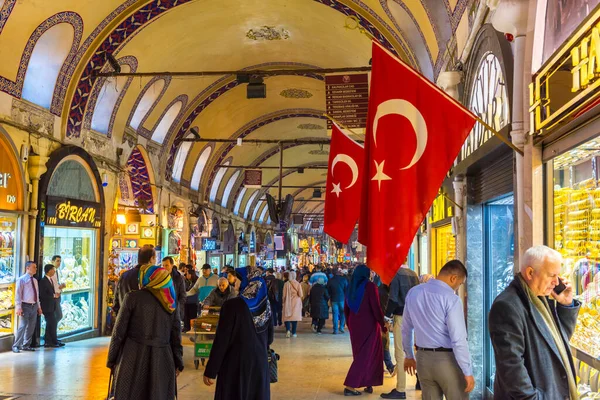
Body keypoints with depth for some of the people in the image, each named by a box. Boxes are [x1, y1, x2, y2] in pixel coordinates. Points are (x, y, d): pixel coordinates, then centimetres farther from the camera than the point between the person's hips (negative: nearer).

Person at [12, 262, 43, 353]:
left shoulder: (35, 280, 14)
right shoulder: (21, 279, -7)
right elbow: (18, 294, -11)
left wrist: (39, 307, 16)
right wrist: (18, 307, -18)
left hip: (34, 306, 7)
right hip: (25, 306, -7)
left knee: (31, 327, 10)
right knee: (23, 326, -12)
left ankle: (26, 345, 20)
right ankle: (16, 346, -2)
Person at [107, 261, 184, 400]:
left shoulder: (133, 297, -4)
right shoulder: (170, 301, 6)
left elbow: (119, 332, -4)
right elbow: (176, 334, 6)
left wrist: (112, 360, 5)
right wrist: (178, 363, 13)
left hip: (134, 359, -3)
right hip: (162, 361, 3)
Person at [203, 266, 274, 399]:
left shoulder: (232, 305, -17)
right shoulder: (265, 305, 0)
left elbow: (221, 341, -17)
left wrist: (210, 371, -10)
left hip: (235, 365, -5)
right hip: (260, 364, 5)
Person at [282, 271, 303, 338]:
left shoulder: (286, 284, -8)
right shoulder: (298, 284, -6)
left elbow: (284, 295, -4)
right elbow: (300, 295, -7)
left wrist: (283, 302, 10)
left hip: (288, 302, -1)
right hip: (296, 302, 1)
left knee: (287, 317, 3)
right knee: (295, 316, 9)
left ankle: (288, 330, -18)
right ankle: (293, 333, 11)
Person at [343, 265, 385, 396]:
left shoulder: (351, 287, 6)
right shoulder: (370, 286, -13)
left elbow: (346, 308, 11)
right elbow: (376, 308, -15)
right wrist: (383, 325, -5)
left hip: (355, 325, 6)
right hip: (369, 325, -6)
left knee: (360, 353, 17)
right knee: (367, 355, 0)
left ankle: (367, 383, 23)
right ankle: (350, 386, -6)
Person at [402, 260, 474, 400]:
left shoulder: (413, 292, 3)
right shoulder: (451, 299, -16)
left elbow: (406, 328, 13)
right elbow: (458, 339, -18)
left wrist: (409, 355, 24)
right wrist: (468, 372, -12)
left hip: (423, 357, 6)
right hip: (447, 359, -6)